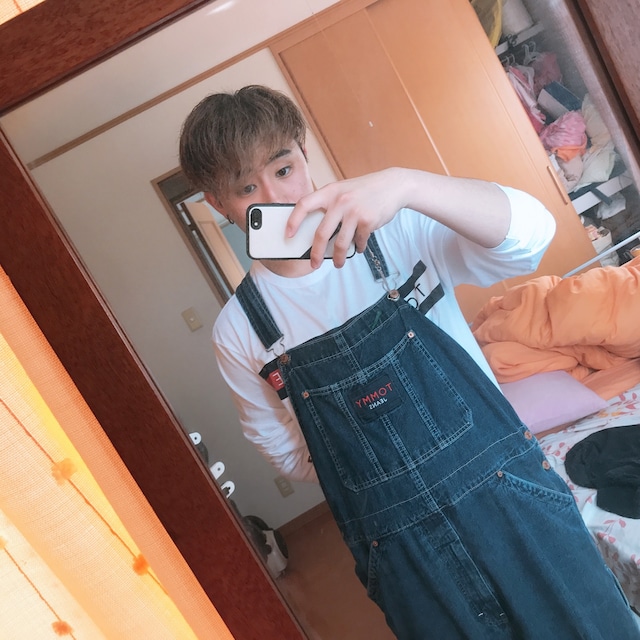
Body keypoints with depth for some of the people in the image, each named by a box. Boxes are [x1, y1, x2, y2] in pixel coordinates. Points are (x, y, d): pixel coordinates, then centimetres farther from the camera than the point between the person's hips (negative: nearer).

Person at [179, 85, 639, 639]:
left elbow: (531, 234, -22)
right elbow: (293, 457, 6)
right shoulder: (239, 333, -5)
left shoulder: (395, 230, -8)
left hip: (511, 496, 1)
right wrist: (378, 481, -5)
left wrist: (404, 184, -36)